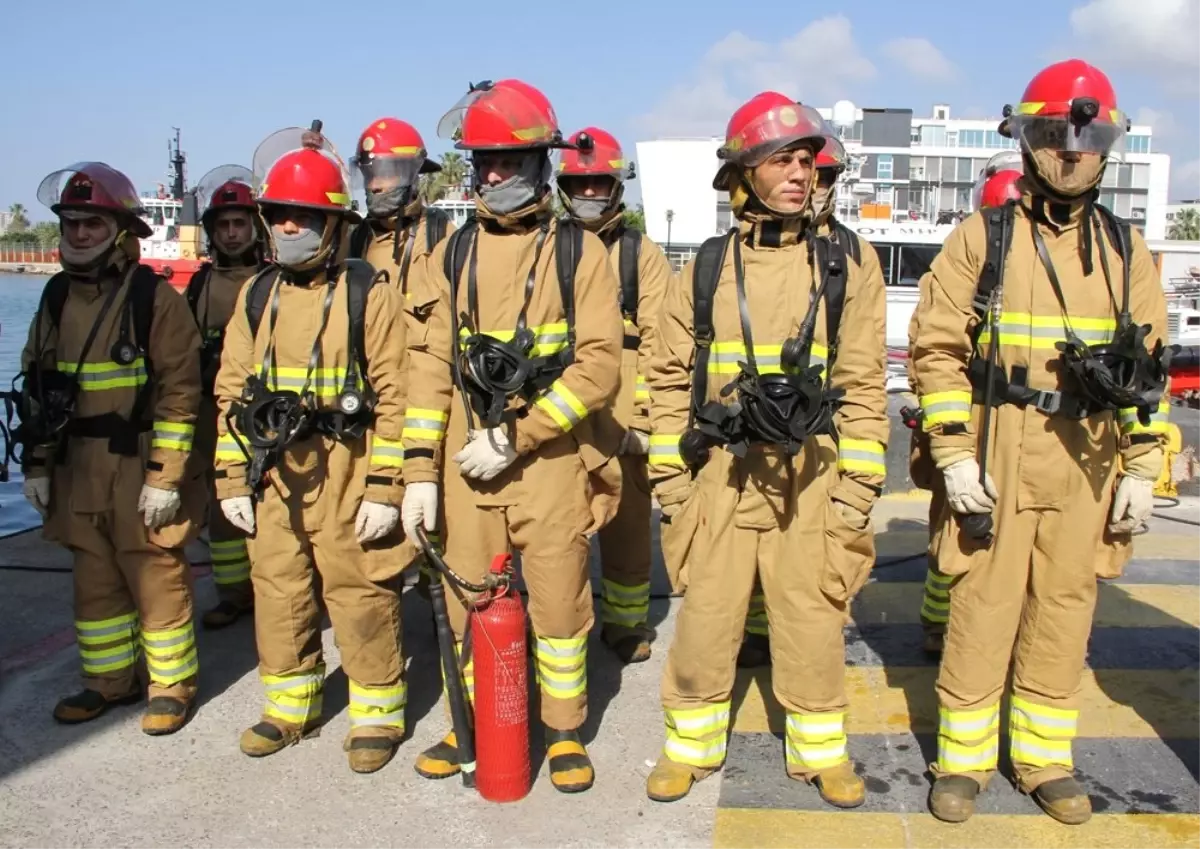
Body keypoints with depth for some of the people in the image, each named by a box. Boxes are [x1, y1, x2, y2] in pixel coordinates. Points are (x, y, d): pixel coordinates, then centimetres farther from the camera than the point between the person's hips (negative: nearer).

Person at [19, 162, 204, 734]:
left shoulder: (153, 296, -9)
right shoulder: (57, 297, 10)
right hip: (76, 467, 6)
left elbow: (180, 390, -13)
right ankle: (109, 679, 30)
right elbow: (35, 386, 15)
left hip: (140, 466, -6)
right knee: (94, 578, 15)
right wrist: (36, 464, 11)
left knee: (156, 577, 2)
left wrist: (165, 476, -16)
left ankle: (172, 683, 17)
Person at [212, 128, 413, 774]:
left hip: (343, 471, -5)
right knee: (277, 590, 14)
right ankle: (289, 705, 33)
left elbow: (394, 397, -9)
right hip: (271, 472, 5)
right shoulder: (257, 296, 10)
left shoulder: (366, 295, -6)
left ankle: (377, 714, 19)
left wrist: (384, 487, -12)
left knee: (359, 594, 2)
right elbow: (231, 391, 12)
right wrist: (232, 478, 7)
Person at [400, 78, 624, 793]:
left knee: (559, 600, 6)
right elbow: (432, 364, 6)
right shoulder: (454, 254, 9)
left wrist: (513, 439, -15)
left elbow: (599, 366, -10)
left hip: (553, 459, -3)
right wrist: (421, 470, -2)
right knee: (469, 601, 11)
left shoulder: (580, 251, -1)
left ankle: (565, 732, 27)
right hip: (467, 459, 3)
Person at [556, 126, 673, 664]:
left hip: (620, 419, -1)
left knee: (626, 524, 6)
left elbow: (657, 340, -1)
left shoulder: (641, 254, 5)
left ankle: (626, 622, 22)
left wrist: (644, 417, -9)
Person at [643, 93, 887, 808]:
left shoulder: (843, 272, 3)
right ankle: (692, 745, 27)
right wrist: (669, 477, 2)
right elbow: (671, 379, 6)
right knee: (705, 621, 8)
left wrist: (857, 489, -3)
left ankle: (820, 751, 27)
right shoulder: (706, 269, 4)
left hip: (810, 478, 0)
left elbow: (863, 389, 2)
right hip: (720, 476, 1)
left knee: (812, 624, 8)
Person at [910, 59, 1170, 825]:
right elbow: (937, 349, -5)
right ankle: (963, 759, 18)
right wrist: (954, 456, -11)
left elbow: (1150, 365, 11)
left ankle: (1045, 758, 27)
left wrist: (1142, 468, 6)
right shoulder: (982, 238, -1)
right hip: (998, 453, -3)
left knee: (1064, 611, 11)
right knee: (984, 606, 2)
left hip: (1088, 461, 3)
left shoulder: (1125, 249, 10)